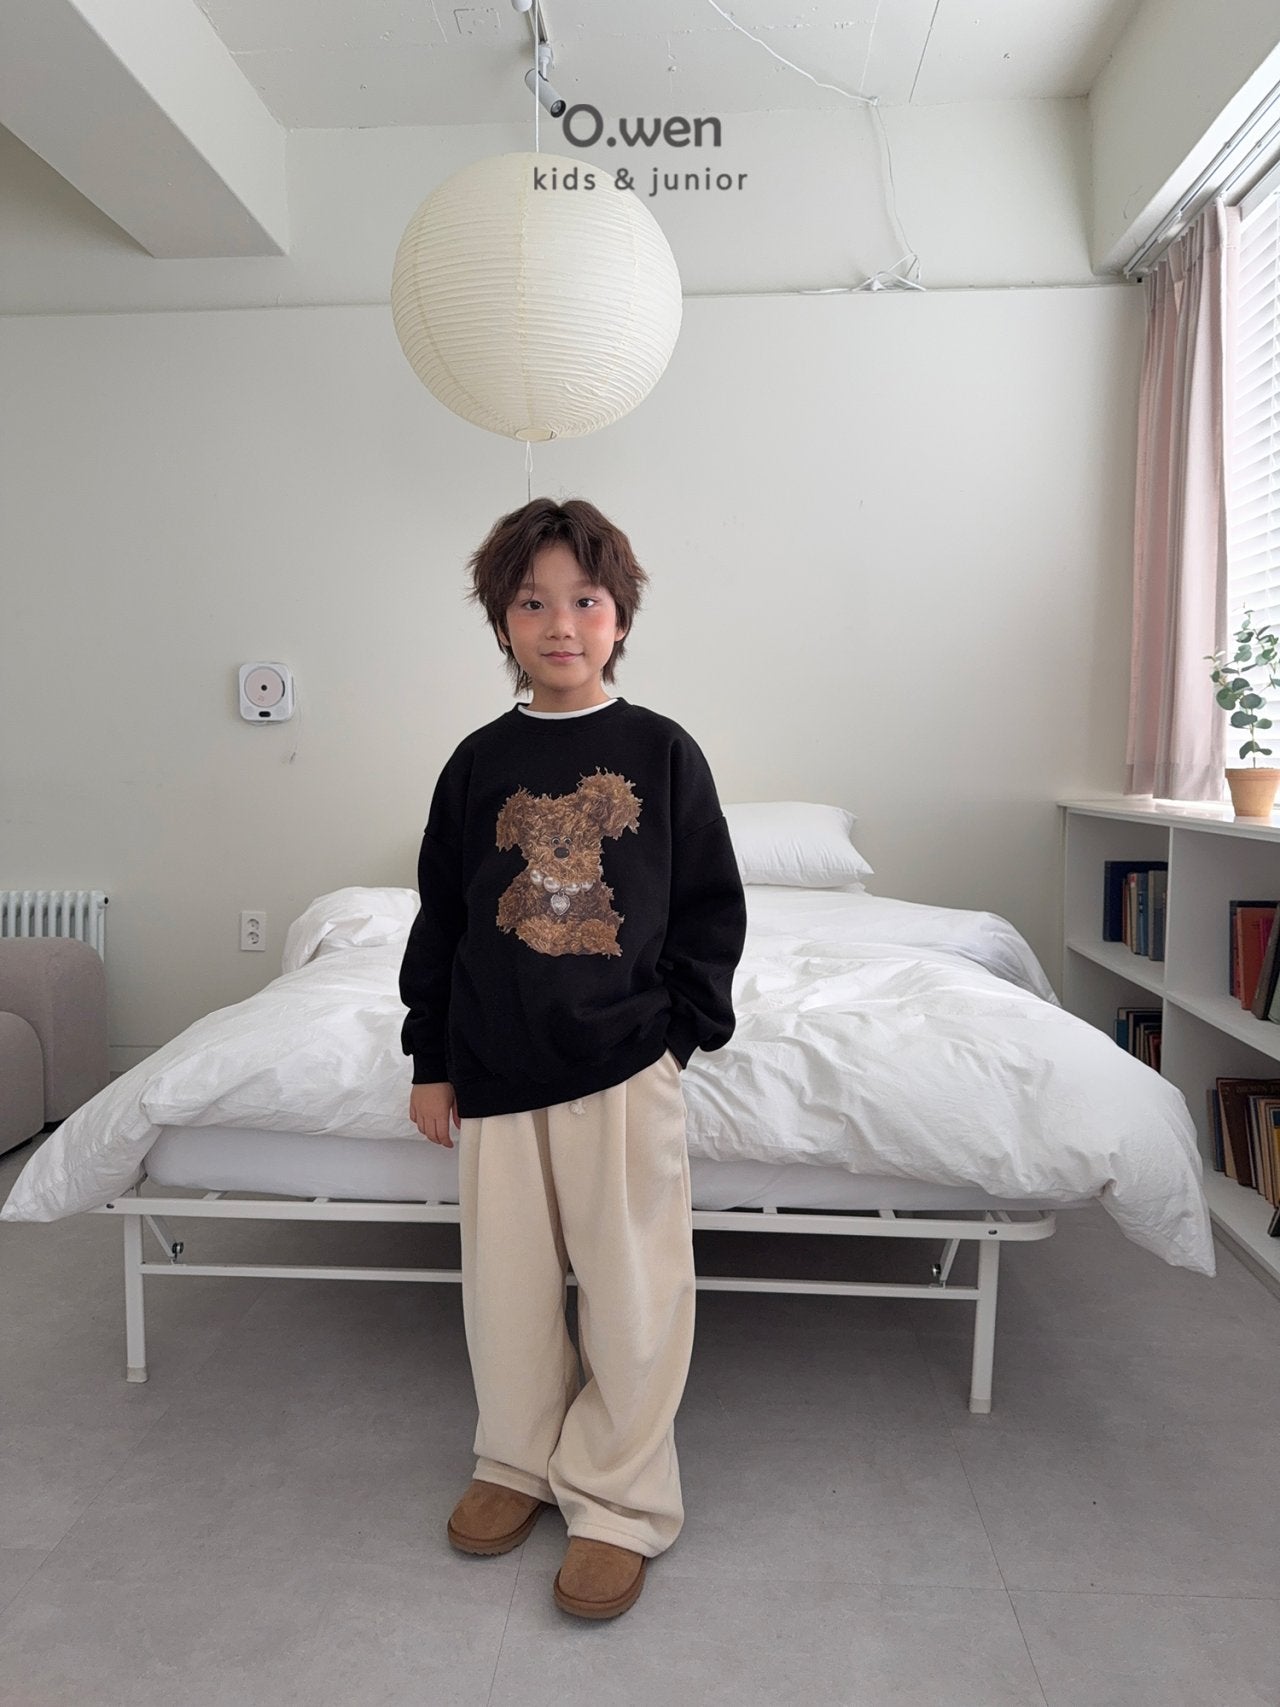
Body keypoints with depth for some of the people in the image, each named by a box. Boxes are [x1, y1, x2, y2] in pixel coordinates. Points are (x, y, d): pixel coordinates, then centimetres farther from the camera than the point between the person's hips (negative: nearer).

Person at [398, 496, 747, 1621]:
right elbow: (440, 916, 9)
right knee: (506, 1283, 15)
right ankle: (520, 1460, 38)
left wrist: (681, 1025, -6)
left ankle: (620, 1504, 25)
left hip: (625, 1065, -2)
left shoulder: (663, 752, -2)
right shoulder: (480, 763, 4)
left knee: (633, 1292, 5)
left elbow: (714, 907, 2)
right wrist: (431, 1059, 7)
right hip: (496, 1067, 3)